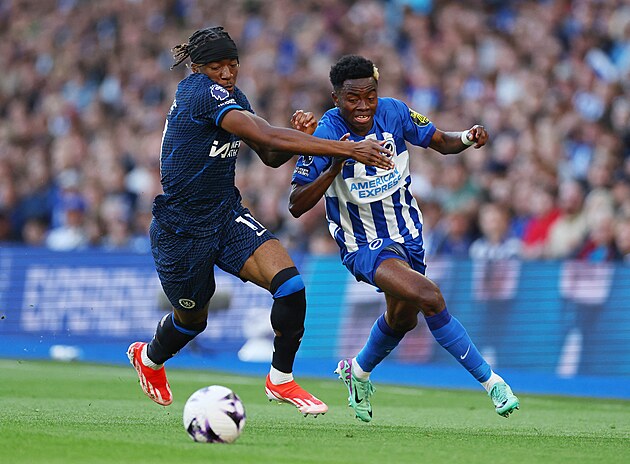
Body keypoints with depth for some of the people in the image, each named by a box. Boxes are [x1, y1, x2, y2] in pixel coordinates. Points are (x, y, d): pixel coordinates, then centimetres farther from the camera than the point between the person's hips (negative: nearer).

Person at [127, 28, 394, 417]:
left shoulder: (232, 95, 4)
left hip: (227, 215, 7)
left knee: (290, 283, -17)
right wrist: (347, 149, -36)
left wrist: (299, 137, -15)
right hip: (181, 231, -7)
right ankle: (149, 357, 51)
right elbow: (267, 136, -34)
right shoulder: (202, 93, -24)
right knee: (193, 318, 16)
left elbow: (271, 156, 9)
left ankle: (281, 380, -1)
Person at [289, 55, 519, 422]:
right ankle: (490, 381, -16)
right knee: (428, 296, -28)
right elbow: (296, 206, -24)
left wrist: (468, 138, -20)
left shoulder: (393, 113, -12)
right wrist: (333, 169, -39)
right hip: (363, 245, -6)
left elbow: (440, 142, 2)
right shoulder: (325, 135, -23)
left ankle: (358, 372, 55)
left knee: (403, 317, 25)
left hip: (407, 234, 6)